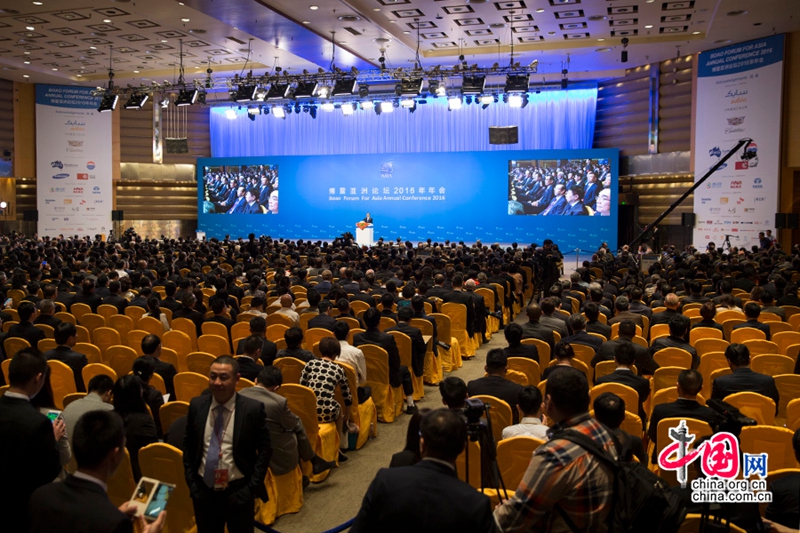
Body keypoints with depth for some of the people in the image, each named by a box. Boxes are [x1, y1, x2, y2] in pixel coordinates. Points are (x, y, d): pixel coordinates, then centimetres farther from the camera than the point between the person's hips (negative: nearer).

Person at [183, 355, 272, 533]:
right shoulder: (196, 405, -2)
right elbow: (188, 445, 8)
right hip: (203, 490, 3)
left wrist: (252, 487, -11)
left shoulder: (253, 408, -12)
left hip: (238, 492, -3)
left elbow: (265, 449, -6)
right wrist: (191, 481, 2)